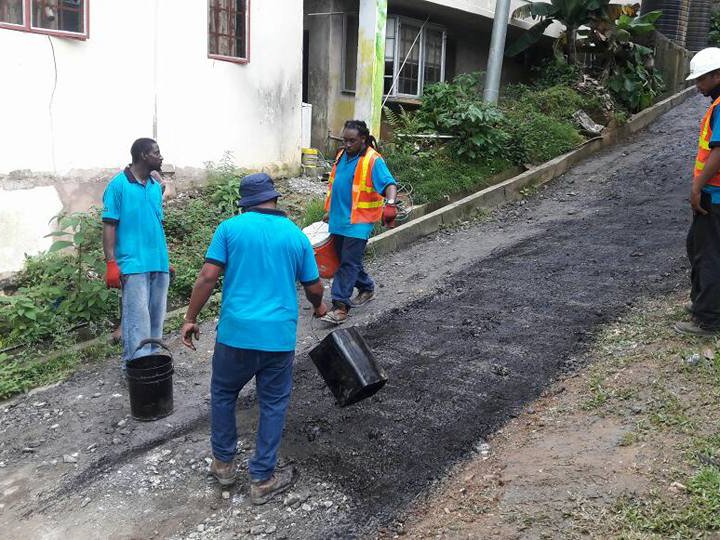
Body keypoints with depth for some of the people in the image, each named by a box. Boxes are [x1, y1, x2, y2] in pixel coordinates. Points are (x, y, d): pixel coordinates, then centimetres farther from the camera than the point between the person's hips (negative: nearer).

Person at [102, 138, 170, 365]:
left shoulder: (156, 186, 13)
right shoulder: (118, 185, -5)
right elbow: (109, 226, -7)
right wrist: (111, 264, -13)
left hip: (159, 264, 6)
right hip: (134, 265, -6)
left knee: (156, 318, 11)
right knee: (138, 320, -7)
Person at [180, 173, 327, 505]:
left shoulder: (230, 228, 1)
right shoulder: (296, 235, 7)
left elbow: (208, 277, -7)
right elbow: (314, 287, 13)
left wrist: (190, 319, 2)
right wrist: (318, 307, 34)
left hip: (236, 331, 0)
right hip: (279, 336, 1)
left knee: (223, 394, 21)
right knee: (273, 405, 12)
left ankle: (223, 464, 32)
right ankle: (262, 479, 19)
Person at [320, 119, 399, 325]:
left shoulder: (373, 161, -13)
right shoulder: (342, 156, 10)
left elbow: (389, 184, -24)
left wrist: (390, 203, -44)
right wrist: (329, 211, 25)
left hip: (358, 221, -8)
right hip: (338, 219, 8)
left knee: (349, 263, -9)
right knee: (345, 259, 17)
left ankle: (341, 306, -7)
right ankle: (366, 288, 37)